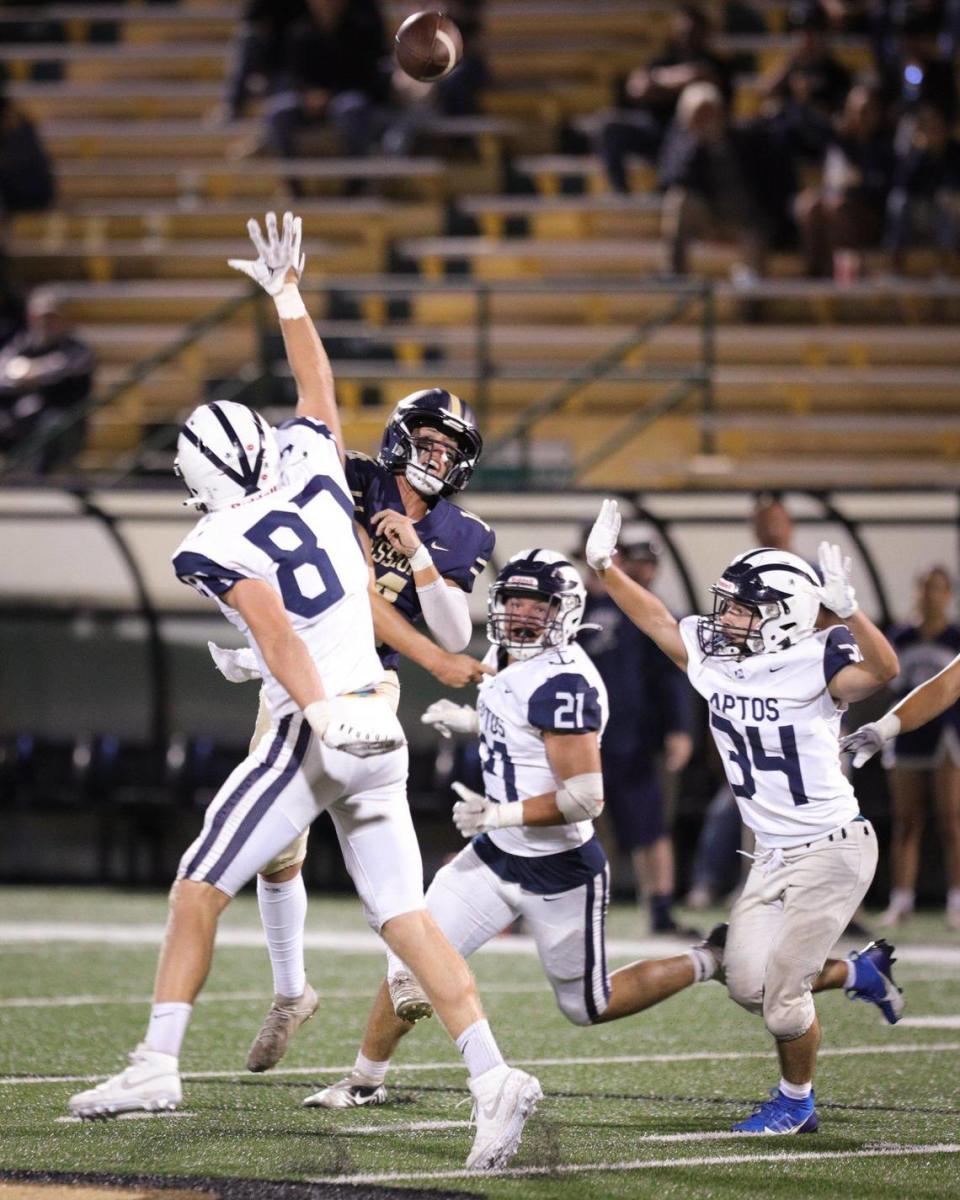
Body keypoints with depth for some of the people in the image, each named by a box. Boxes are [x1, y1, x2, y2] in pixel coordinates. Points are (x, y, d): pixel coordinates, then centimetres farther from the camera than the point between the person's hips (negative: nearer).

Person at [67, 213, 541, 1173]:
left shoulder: (218, 548, -6)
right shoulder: (315, 471, 11)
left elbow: (276, 635, -19)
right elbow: (318, 392, 29)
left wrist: (324, 716, -27)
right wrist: (286, 294, 40)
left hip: (313, 735, -6)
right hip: (380, 732, 6)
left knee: (199, 888, 6)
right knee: (403, 917, 4)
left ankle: (157, 1065, 6)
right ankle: (492, 1077, -11)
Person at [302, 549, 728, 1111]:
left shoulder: (563, 683, -26)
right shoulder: (508, 660, 2)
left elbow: (586, 798, -27)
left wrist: (498, 815, -28)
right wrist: (472, 721, 11)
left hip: (559, 871, -8)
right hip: (496, 855, 8)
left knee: (589, 1008, 10)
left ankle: (711, 962, 27)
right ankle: (365, 1080, 16)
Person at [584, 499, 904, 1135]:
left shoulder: (812, 663, -20)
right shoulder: (713, 656, 1)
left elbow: (883, 670, -38)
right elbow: (658, 622, 16)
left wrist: (847, 609, -52)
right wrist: (605, 566, 11)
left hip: (831, 849, -8)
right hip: (774, 855, 8)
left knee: (783, 989, -4)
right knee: (749, 983, 8)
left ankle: (796, 1102, 20)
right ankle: (861, 973, 31)